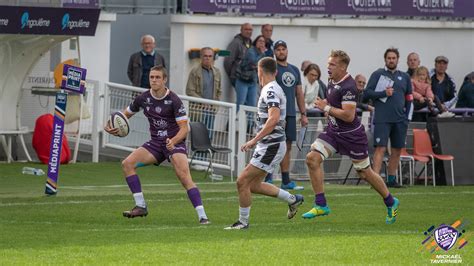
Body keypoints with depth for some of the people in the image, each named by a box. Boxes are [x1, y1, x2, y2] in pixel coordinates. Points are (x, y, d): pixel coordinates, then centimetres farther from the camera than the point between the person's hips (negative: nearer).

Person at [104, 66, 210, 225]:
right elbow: (126, 114, 16)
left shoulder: (174, 100, -13)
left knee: (184, 177, -25)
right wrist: (111, 127, -5)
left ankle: (202, 216, -25)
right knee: (127, 163, -11)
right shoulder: (143, 98, 1)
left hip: (175, 142, -6)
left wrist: (173, 141, -34)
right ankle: (140, 206, -7)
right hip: (155, 143, 6)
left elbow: (184, 129, -14)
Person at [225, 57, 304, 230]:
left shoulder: (270, 91, -16)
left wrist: (254, 140, -29)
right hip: (268, 146, 10)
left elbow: (274, 118, -29)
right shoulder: (274, 89, 16)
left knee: (243, 181, -9)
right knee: (254, 185, 14)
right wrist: (258, 140, 29)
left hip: (271, 146, -10)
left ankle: (243, 222, 0)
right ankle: (292, 199, 22)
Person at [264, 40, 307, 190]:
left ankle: (286, 181, 10)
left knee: (287, 146, 7)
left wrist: (303, 114, 16)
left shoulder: (294, 70, 17)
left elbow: (299, 93, 19)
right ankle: (268, 179, -5)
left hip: (290, 114, 6)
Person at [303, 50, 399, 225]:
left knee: (365, 172, 5)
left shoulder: (348, 87, -23)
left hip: (351, 135, -8)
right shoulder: (332, 82, 5)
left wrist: (326, 108, -22)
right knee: (312, 158, -11)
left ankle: (390, 202, 27)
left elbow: (348, 116, -28)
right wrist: (328, 109, 8)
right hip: (333, 131, 8)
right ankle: (321, 205, -6)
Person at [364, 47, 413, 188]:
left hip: (400, 120, 5)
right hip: (382, 119, -5)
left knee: (397, 150, 6)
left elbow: (409, 98, 18)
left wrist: (407, 116, 9)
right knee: (380, 148, -11)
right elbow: (367, 93, -1)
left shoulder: (404, 77, 14)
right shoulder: (378, 74, 3)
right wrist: (384, 93, -13)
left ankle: (391, 179, 14)